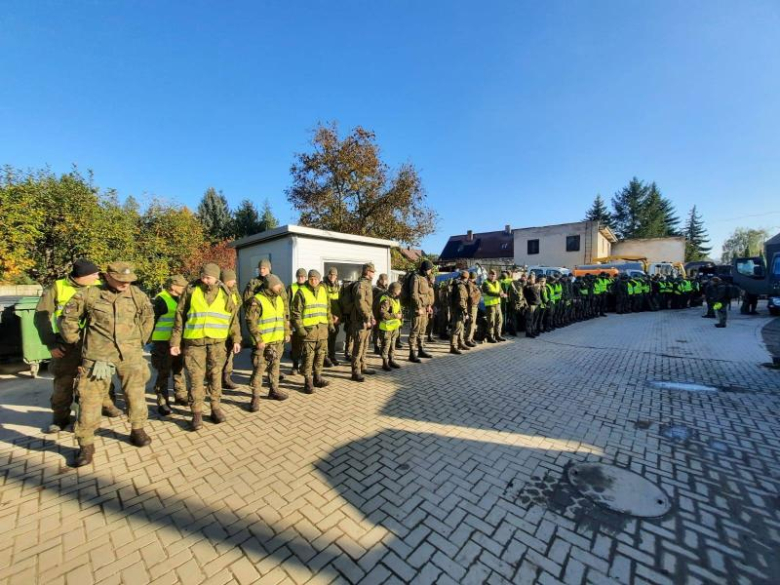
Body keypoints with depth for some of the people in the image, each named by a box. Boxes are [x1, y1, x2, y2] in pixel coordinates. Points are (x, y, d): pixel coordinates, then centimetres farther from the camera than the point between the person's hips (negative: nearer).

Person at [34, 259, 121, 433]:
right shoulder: (56, 288, -6)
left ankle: (106, 405, 30)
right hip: (67, 344, -1)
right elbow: (41, 316, -2)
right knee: (63, 382, 9)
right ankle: (60, 417, 26)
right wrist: (50, 343, -8)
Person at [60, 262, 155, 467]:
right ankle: (86, 444, 17)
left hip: (130, 354, 2)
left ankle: (137, 430, 27)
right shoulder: (89, 294, -4)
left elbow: (148, 317, 16)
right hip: (98, 355, -1)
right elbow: (68, 317, 9)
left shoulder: (137, 295, 2)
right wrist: (74, 341, 9)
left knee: (135, 393, 9)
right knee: (90, 397, 3)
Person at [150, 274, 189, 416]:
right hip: (163, 343, -8)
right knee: (164, 373, 0)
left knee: (179, 370, 16)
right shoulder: (160, 300, -11)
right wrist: (150, 340, -14)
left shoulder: (178, 299, 14)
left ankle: (180, 396, 30)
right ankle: (162, 403, 10)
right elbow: (152, 320, -13)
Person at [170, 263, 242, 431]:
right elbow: (180, 317, 4)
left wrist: (236, 339, 2)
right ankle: (197, 413, 13)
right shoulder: (191, 291, 0)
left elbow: (233, 317, 7)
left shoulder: (225, 294, 2)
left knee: (215, 375, 9)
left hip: (217, 342, 1)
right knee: (196, 377, 2)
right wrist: (175, 341, 1)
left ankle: (216, 408, 21)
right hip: (194, 341, 0)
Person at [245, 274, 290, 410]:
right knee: (259, 369, -1)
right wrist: (258, 340, -19)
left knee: (275, 366, 17)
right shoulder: (256, 300, -13)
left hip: (278, 341, 7)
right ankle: (255, 397, 10)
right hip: (262, 343, -7)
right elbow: (250, 322, -17)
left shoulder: (279, 299, 11)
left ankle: (274, 390, 32)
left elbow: (284, 317, 20)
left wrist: (286, 333, 14)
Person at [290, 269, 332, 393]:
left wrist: (330, 322, 14)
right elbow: (295, 312, -7)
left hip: (322, 328, 5)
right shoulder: (302, 292, -6)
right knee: (308, 356, 0)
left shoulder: (323, 290, 10)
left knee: (321, 354, 13)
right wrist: (299, 328, -13)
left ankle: (317, 377, 26)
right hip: (308, 329, -5)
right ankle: (308, 381, 10)